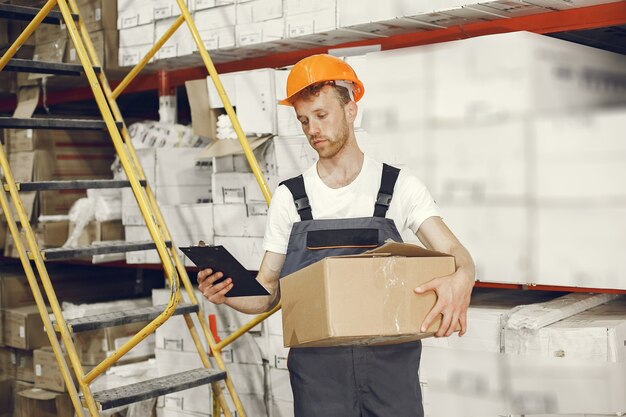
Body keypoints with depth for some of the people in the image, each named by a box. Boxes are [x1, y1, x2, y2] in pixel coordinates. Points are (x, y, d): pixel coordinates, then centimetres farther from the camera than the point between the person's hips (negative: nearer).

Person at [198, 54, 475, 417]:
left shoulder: (399, 186, 2)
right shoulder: (290, 197, 6)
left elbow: (455, 252, -7)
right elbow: (267, 293, 7)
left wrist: (461, 279, -31)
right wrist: (225, 293, -15)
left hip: (389, 358, -1)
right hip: (316, 363, 1)